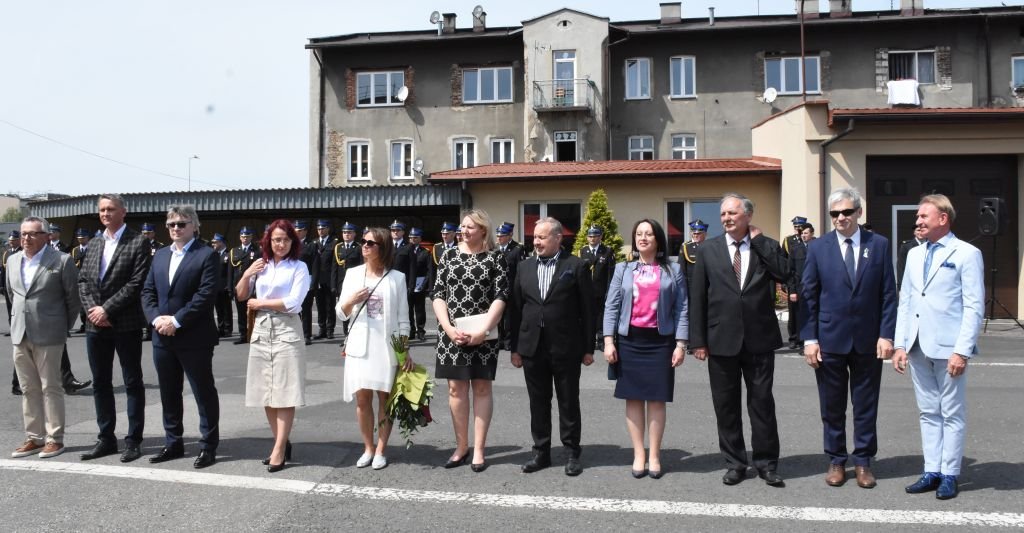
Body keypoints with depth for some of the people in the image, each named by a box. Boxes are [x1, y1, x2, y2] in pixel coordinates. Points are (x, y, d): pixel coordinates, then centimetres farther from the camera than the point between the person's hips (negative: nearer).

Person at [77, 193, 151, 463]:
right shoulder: (94, 245, 14)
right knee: (100, 383, 12)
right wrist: (92, 309, -6)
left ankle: (133, 440, 9)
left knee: (133, 383, 2)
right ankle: (106, 438, 22)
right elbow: (83, 280, 11)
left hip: (125, 324, -6)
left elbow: (136, 283, -13)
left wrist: (107, 309, -15)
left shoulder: (138, 242, -5)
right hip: (96, 325, 6)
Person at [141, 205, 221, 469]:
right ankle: (173, 443, 27)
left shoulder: (207, 255, -6)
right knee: (169, 393, 15)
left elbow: (206, 294, -15)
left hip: (194, 338, -6)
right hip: (163, 337, 7)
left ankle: (208, 446, 11)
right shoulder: (160, 255, 15)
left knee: (204, 393, 2)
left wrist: (176, 320, -17)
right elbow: (148, 291, 12)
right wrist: (156, 318, -6)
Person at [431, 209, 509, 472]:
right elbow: (438, 295, 2)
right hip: (451, 333, 3)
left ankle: (479, 449, 11)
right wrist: (448, 328, -11)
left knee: (482, 388, 4)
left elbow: (501, 297, -7)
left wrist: (483, 330, -17)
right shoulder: (449, 256, 6)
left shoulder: (495, 258, -1)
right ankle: (461, 446, 18)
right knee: (456, 388, 7)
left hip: (483, 334, -2)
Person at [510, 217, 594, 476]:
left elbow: (587, 309, -4)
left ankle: (572, 453, 17)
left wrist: (588, 348, -5)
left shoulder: (576, 266, -4)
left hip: (565, 347, -4)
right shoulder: (525, 267, 9)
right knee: (538, 403, 11)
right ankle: (541, 452, 22)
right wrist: (515, 348, 6)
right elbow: (515, 308, 9)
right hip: (532, 347, 4)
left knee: (568, 402, 6)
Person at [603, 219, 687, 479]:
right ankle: (638, 454, 12)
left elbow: (682, 308, 1)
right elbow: (611, 306, 4)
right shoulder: (623, 269, 8)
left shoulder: (673, 270, 5)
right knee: (633, 398, 4)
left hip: (660, 341, -1)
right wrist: (608, 341, -5)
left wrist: (681, 344, -6)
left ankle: (654, 455, 13)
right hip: (629, 340, 1)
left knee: (656, 398, 3)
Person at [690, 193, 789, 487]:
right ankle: (735, 463, 21)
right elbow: (698, 297, 2)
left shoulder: (767, 246, 4)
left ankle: (766, 462, 18)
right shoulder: (709, 248, 4)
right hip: (722, 339, 1)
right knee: (726, 405, 9)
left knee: (762, 402, 6)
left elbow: (784, 274, -15)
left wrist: (758, 239, -10)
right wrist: (698, 340, -2)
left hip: (759, 339, -1)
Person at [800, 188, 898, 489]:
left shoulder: (879, 245, 2)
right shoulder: (818, 248, 1)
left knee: (866, 406, 9)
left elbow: (888, 294, 1)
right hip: (830, 340, 0)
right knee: (832, 407, 9)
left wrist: (886, 335, -6)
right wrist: (809, 338, -6)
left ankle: (863, 461, 22)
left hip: (868, 340, 0)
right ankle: (836, 460, 22)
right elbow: (808, 296, 0)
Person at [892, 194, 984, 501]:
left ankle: (949, 475, 14)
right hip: (918, 348, 6)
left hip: (948, 348, -6)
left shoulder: (967, 254, -5)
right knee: (928, 413, 11)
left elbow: (974, 307, -9)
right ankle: (931, 472, 19)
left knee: (952, 414, 5)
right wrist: (900, 345, 6)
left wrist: (962, 351, -15)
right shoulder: (914, 255, 13)